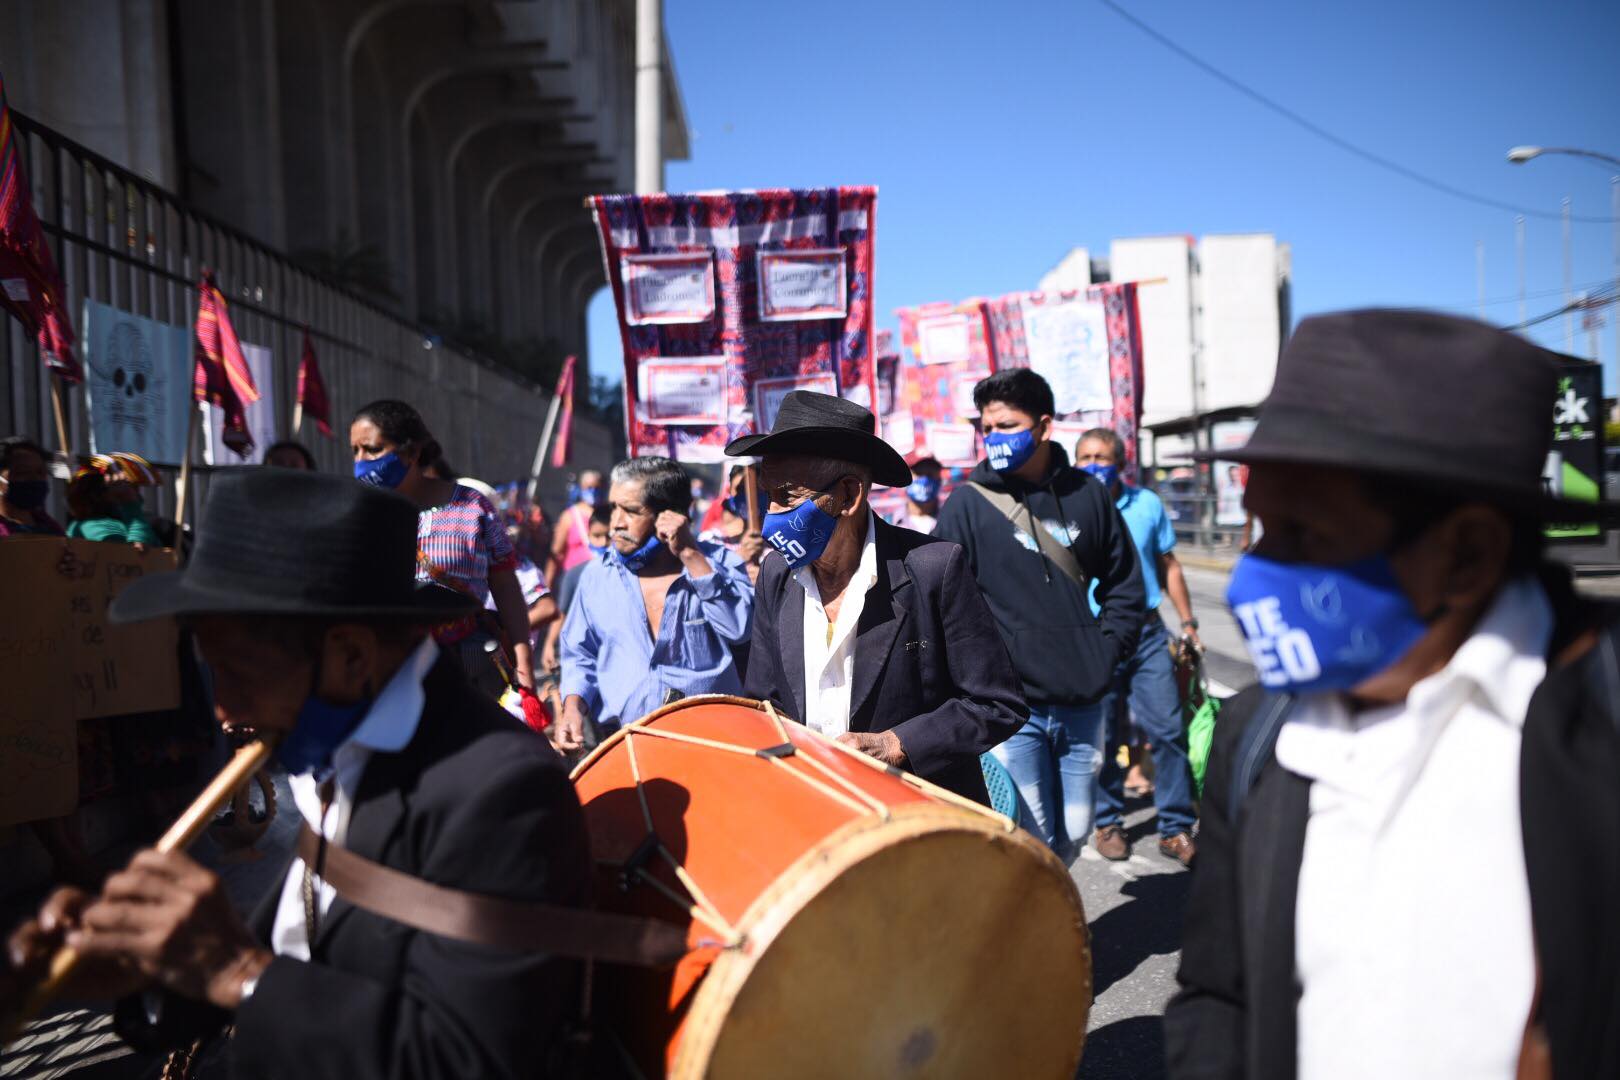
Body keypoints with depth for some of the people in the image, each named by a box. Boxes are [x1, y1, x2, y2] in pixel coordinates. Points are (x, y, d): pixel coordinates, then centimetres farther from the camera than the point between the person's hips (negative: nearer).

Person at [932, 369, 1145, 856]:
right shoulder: (968, 503, -4)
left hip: (1082, 702, 4)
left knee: (1073, 834, 15)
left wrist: (1108, 652, 5)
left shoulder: (1086, 494, 6)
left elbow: (1124, 581, 15)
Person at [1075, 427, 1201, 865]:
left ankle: (1176, 828, 11)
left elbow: (1168, 565, 14)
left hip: (1147, 635, 2)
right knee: (1101, 738, 6)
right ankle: (1107, 823, 22)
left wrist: (1187, 622, 10)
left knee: (1168, 729, 0)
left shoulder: (1147, 504, 6)